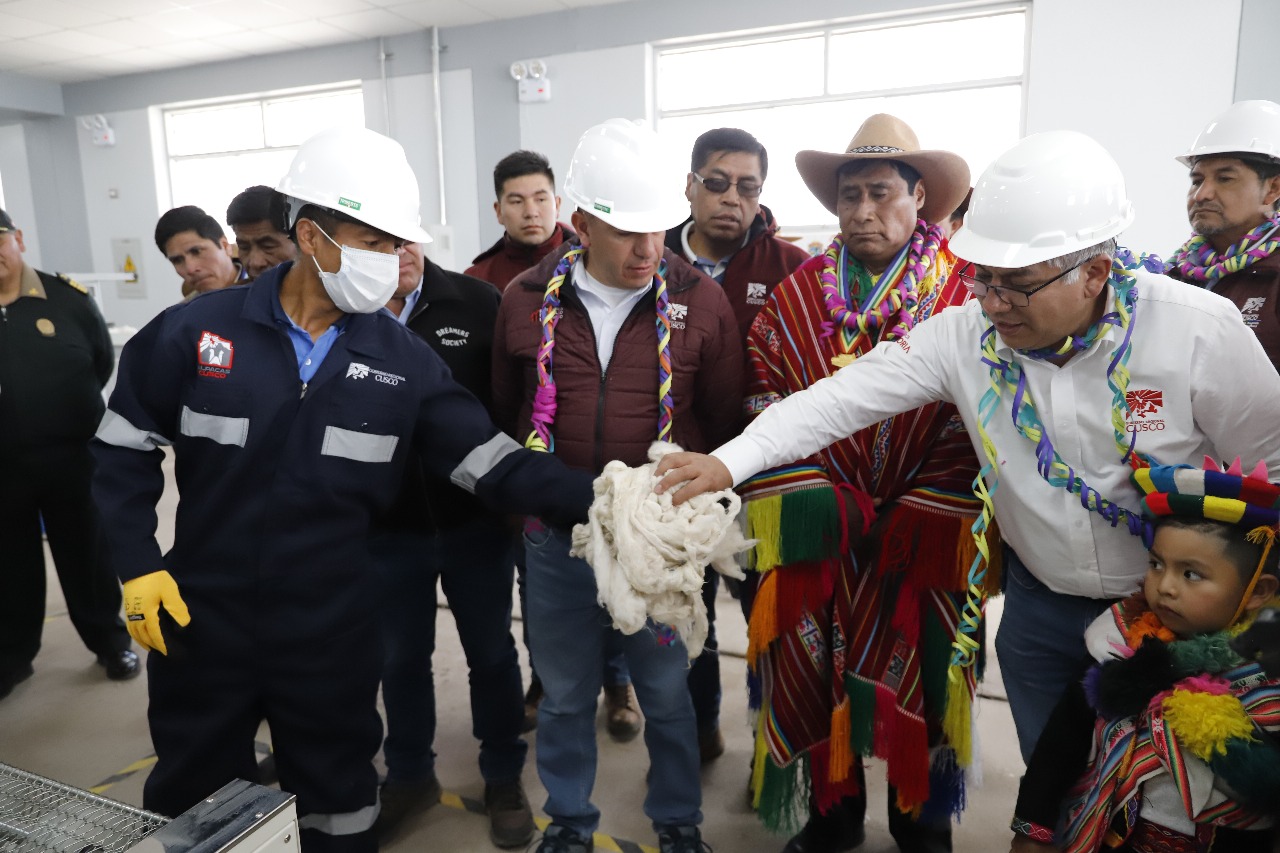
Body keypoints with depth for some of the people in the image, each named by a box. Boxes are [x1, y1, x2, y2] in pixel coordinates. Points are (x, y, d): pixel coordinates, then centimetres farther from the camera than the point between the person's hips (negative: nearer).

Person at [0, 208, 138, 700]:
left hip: (72, 458, -1)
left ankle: (111, 641, 30)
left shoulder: (67, 297, -5)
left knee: (87, 557, 13)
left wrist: (67, 409, 2)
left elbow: (103, 362, 3)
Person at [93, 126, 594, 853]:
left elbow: (496, 462, -11)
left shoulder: (403, 359, -8)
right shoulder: (196, 331, -10)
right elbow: (125, 446, 2)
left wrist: (596, 499, -23)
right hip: (200, 620, 0)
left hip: (332, 630, 0)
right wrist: (137, 564, -5)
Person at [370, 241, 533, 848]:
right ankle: (408, 775, 42)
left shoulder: (476, 302, -8)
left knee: (492, 653, 14)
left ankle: (504, 777, 36)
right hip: (386, 529, 1)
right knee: (401, 658, 18)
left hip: (475, 520, -1)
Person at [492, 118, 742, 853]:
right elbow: (505, 410, 10)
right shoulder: (527, 299, -2)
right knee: (565, 694, 18)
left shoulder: (701, 301, -6)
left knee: (667, 692, 16)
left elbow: (726, 419, 2)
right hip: (557, 536, 2)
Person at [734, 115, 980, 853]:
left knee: (917, 677, 12)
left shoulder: (966, 293, -2)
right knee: (814, 677, 11)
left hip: (922, 537, -1)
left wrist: (913, 521, -13)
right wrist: (820, 504, -11)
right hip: (818, 536, 2)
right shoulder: (797, 294, 4)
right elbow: (770, 400, -1)